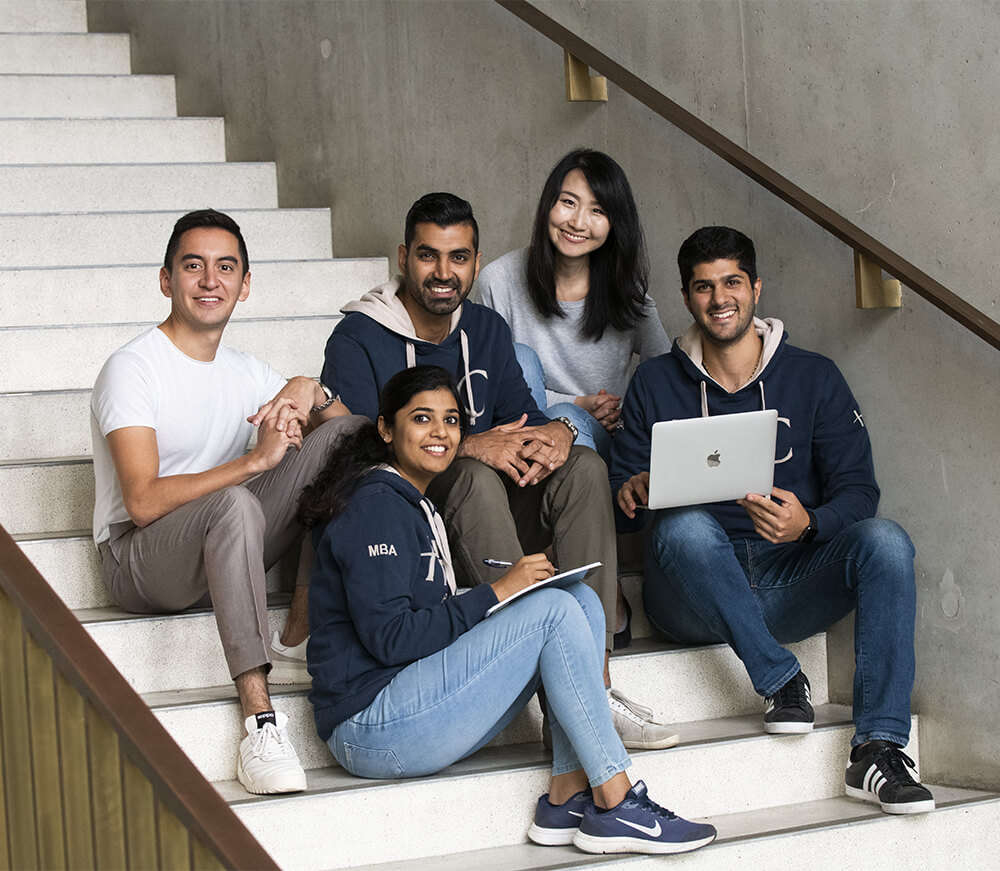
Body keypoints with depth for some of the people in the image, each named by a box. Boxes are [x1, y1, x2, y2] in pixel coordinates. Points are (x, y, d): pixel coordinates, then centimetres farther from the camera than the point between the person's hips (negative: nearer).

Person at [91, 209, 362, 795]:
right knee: (236, 505, -39)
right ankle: (260, 718, -43)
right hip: (139, 558, -7)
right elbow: (143, 502, -23)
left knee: (343, 438, -7)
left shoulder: (248, 373, 11)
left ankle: (300, 638, -14)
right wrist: (255, 461, -30)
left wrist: (311, 391, -13)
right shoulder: (133, 369, -11)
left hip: (224, 549, 7)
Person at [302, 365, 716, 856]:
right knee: (554, 610, -19)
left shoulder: (413, 504, 23)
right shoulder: (374, 506, -10)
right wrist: (497, 593, -16)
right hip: (372, 729, -9)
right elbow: (388, 638, -19)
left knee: (581, 600, -2)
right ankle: (616, 805, -18)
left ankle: (568, 797, -12)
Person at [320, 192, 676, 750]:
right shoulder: (358, 341, -7)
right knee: (476, 479, -36)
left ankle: (594, 679, -29)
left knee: (585, 468, -19)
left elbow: (521, 415, 8)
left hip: (487, 518, 6)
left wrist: (556, 431, -19)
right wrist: (466, 448, -29)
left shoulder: (487, 330, 13)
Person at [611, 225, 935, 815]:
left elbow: (858, 490, 2)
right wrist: (631, 494, -17)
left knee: (885, 540, -28)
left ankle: (879, 750, -32)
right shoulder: (656, 384, 11)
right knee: (685, 526, -35)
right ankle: (781, 680, -22)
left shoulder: (814, 378, 10)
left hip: (788, 583, 1)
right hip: (695, 601, -1)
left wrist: (808, 523, -21)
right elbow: (623, 496, 9)